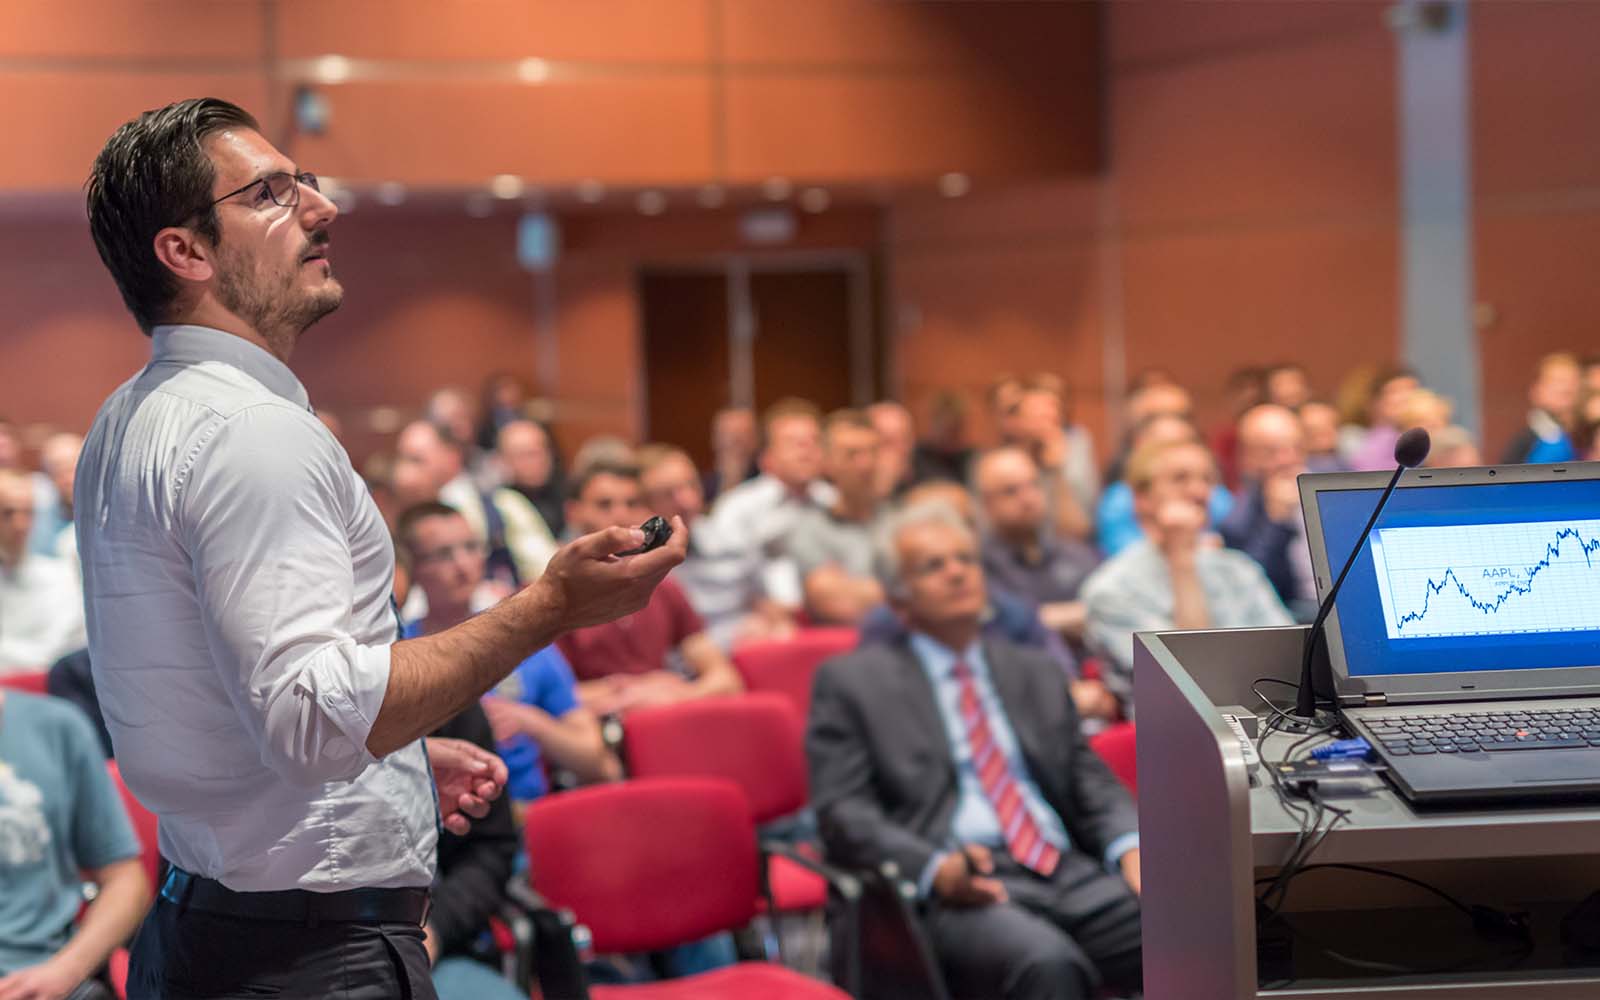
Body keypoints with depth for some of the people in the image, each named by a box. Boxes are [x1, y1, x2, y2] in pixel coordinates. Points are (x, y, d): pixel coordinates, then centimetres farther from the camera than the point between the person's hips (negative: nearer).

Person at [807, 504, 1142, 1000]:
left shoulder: (1035, 674, 25)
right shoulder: (852, 682, 10)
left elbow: (1093, 786, 21)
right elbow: (843, 813, 1)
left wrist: (1131, 848, -2)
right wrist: (936, 870, -17)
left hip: (1068, 874, 5)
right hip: (957, 887, -4)